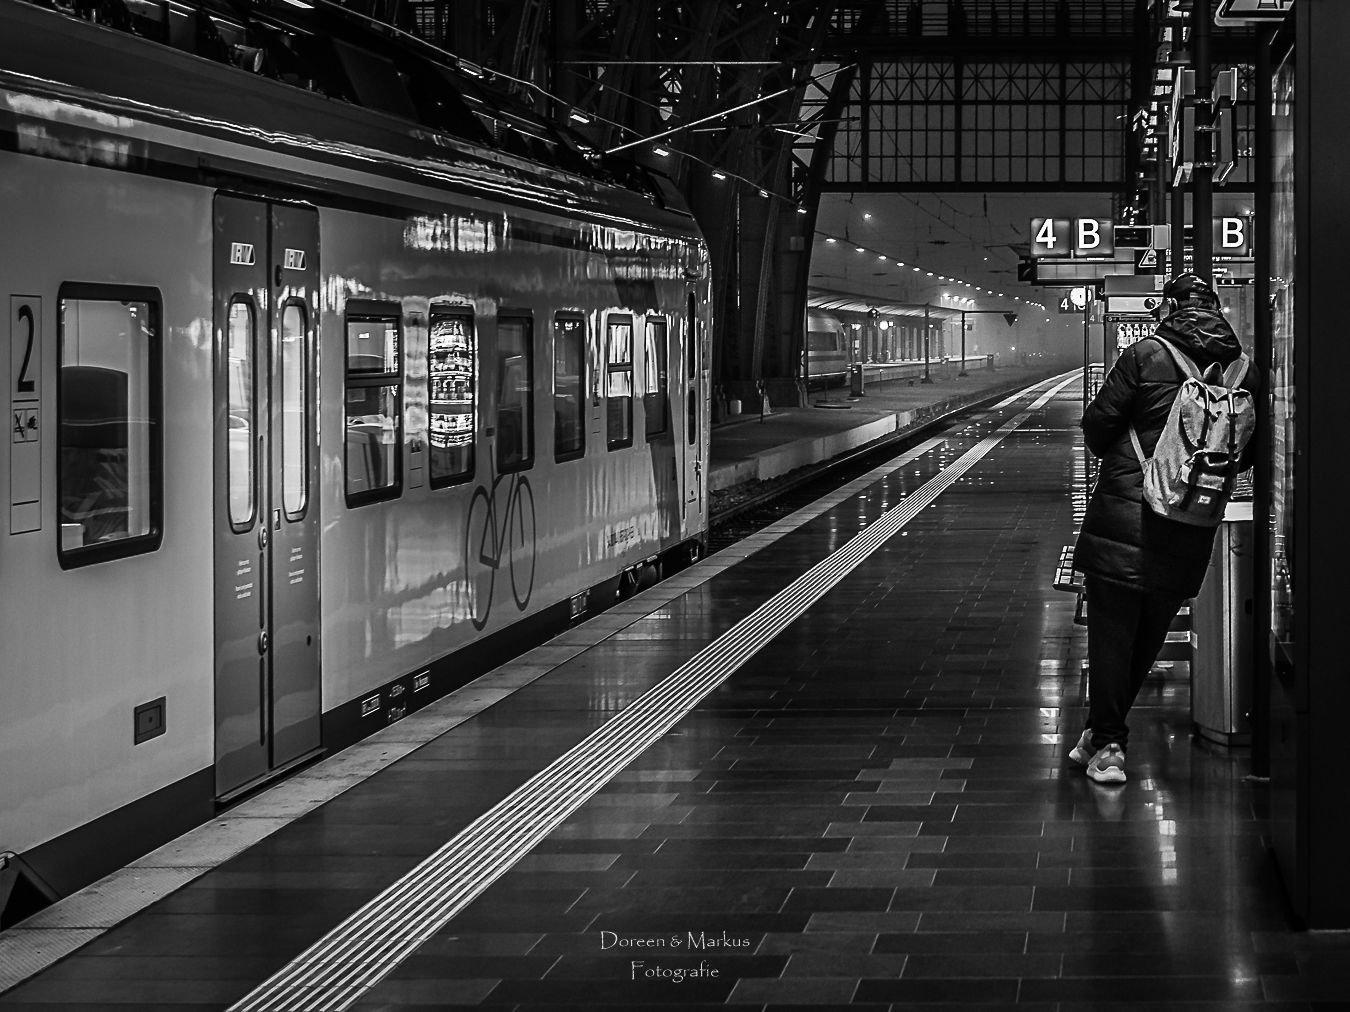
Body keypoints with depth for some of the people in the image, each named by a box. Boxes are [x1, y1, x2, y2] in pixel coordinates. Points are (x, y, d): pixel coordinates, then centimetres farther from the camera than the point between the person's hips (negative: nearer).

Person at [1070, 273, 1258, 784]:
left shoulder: (1145, 355, -10)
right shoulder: (1245, 373, 1)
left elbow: (1097, 425, -7)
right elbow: (1247, 455, 6)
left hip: (1123, 517, -3)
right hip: (1189, 532, 3)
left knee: (1111, 632, 5)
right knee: (1147, 637, 16)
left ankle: (1107, 745, 3)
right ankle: (1103, 734, 25)